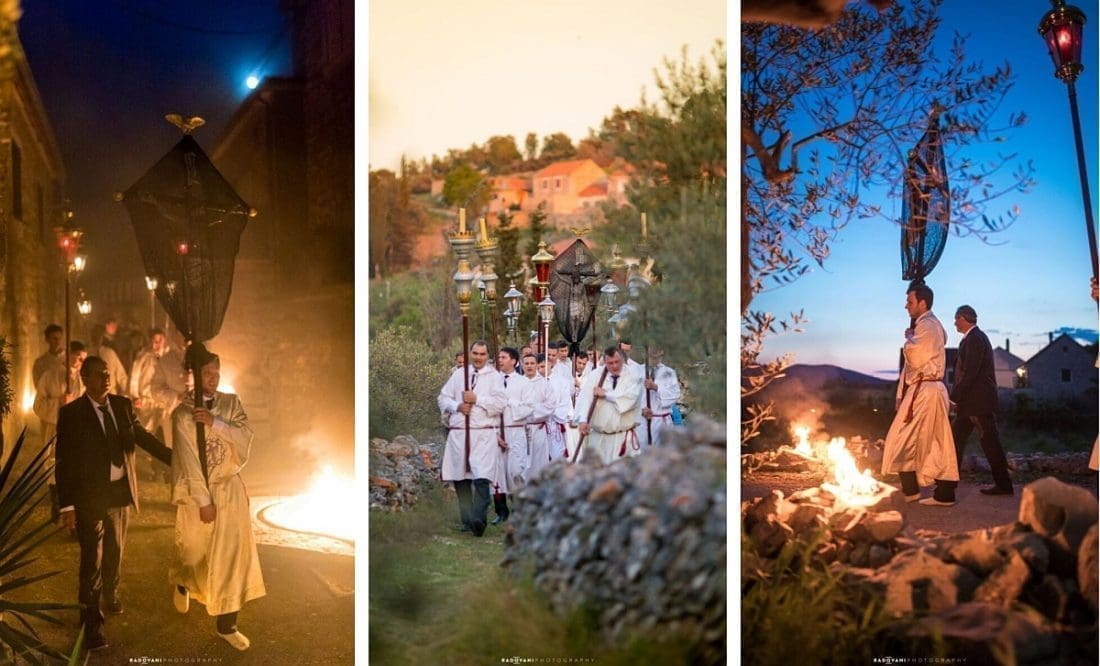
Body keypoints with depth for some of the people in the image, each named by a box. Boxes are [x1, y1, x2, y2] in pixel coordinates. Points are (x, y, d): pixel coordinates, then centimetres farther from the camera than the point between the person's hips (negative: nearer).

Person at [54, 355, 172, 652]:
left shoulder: (123, 405, 0)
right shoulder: (71, 413, -12)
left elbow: (143, 437, 9)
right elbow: (64, 462, -11)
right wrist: (67, 505, -14)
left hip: (121, 492, 5)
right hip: (89, 496, -5)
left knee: (115, 549, 22)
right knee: (92, 559, -1)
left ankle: (111, 592, 48)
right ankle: (91, 622, 9)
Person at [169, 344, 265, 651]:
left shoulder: (231, 403, 1)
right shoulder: (183, 414, -12)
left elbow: (245, 437, -12)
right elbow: (189, 461, -15)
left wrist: (215, 423, -26)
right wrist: (204, 501, -17)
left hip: (229, 488, 3)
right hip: (197, 491, -3)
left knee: (231, 555, 1)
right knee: (195, 551, 12)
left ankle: (226, 625, 10)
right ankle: (182, 583, 48)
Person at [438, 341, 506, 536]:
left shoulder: (494, 377, 5)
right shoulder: (458, 375, 15)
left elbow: (500, 403, -7)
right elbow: (443, 397, 14)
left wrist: (476, 399, -10)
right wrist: (457, 406, -4)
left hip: (483, 434, -4)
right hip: (458, 434, 4)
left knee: (481, 479, -17)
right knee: (460, 480, 7)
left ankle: (479, 519, -22)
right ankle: (467, 520, 17)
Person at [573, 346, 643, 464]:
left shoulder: (634, 377, -3)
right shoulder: (594, 376, 3)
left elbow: (629, 399, -20)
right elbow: (584, 398, -9)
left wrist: (605, 394, -12)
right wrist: (583, 420, -25)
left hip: (622, 438, -3)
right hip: (595, 436, 3)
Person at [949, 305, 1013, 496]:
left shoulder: (975, 339, -16)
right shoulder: (974, 337, 15)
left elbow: (970, 373, -22)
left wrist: (954, 398, -19)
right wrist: (957, 398, 14)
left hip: (979, 401, -10)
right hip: (971, 401, 10)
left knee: (989, 441, -4)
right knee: (956, 437, 12)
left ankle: (1003, 484, 1)